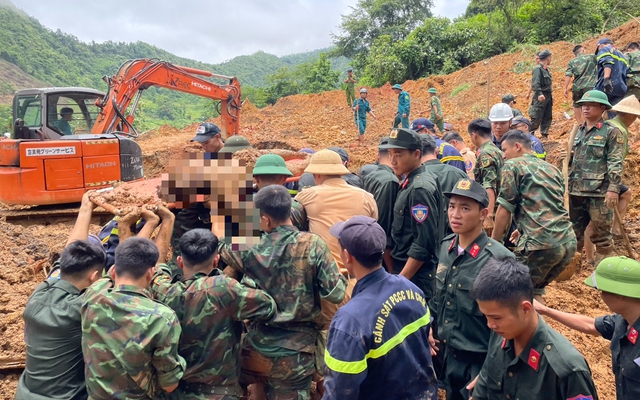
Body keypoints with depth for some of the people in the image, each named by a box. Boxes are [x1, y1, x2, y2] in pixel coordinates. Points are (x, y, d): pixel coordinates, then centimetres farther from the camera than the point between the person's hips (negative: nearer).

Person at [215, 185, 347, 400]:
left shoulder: (250, 248, -6)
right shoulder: (313, 244, -13)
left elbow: (221, 246, 15)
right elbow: (335, 294, -14)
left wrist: (219, 216, 31)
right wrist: (342, 276, 7)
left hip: (257, 346, 1)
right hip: (295, 352, 0)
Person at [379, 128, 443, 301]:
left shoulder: (420, 189, -20)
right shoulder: (410, 182, 9)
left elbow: (424, 244, -23)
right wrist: (395, 272, 14)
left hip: (415, 276, -9)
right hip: (404, 270, 9)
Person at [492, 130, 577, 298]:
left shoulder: (513, 165, 3)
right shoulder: (553, 169, 24)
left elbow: (505, 209, -2)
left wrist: (493, 241, 10)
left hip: (540, 242, -7)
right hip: (568, 242, 7)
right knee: (535, 289, 25)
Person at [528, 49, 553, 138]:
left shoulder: (546, 69, 15)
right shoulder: (538, 69, -13)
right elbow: (535, 83, -23)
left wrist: (551, 95, 25)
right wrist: (539, 94, -34)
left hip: (548, 97, 9)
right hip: (540, 97, -9)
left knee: (548, 117, 10)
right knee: (536, 118, -8)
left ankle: (544, 135, 17)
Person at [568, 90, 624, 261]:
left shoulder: (611, 132, -4)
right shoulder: (579, 131, 14)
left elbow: (615, 163, -10)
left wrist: (613, 189, -18)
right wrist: (569, 183, 14)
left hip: (599, 192, -6)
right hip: (576, 190, 6)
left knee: (601, 234, 1)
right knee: (575, 231, 14)